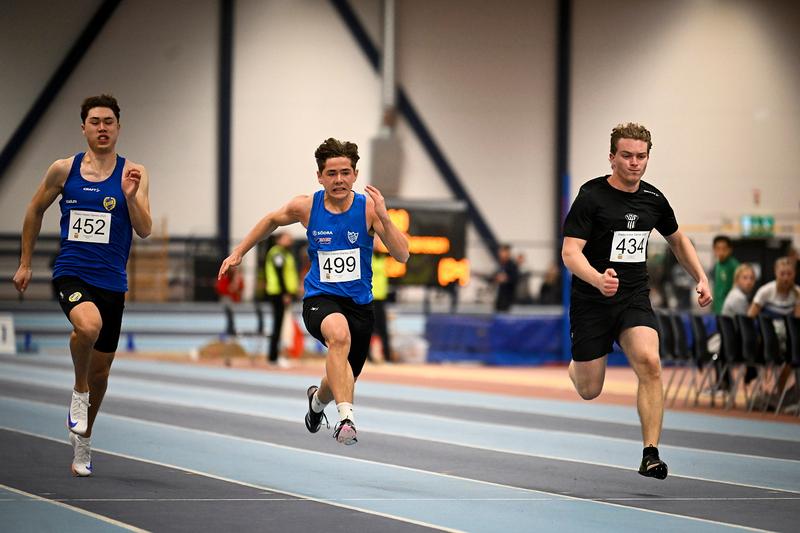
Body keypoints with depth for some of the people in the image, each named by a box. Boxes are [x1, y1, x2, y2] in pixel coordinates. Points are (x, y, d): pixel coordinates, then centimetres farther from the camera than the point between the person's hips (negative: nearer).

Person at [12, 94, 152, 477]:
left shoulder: (133, 174, 0)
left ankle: (82, 442, 33)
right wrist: (25, 263, 16)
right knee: (89, 326, -35)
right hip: (71, 273, -2)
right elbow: (35, 211, 15)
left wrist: (130, 197, -25)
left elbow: (145, 230, -7)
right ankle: (79, 392, -7)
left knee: (101, 369, 11)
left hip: (112, 282, 2)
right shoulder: (64, 169, 1)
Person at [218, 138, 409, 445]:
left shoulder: (368, 207, -10)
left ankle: (317, 398, 56)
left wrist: (384, 218, -30)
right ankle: (346, 417, -43)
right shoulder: (306, 207, -6)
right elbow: (272, 220, 17)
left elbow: (402, 255, -17)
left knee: (343, 379, 18)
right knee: (339, 335, -38)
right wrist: (239, 252, 18)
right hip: (320, 298, -2)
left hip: (359, 302, 2)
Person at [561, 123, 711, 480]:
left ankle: (650, 455, -21)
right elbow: (570, 252, -18)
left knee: (649, 362, -25)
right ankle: (575, 365, 44)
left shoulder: (653, 200, 4)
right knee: (589, 392, 4)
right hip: (591, 303, -3)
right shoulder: (591, 197, -11)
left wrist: (701, 278, 12)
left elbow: (677, 239, 24)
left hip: (635, 301, 3)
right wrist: (598, 280, -37)